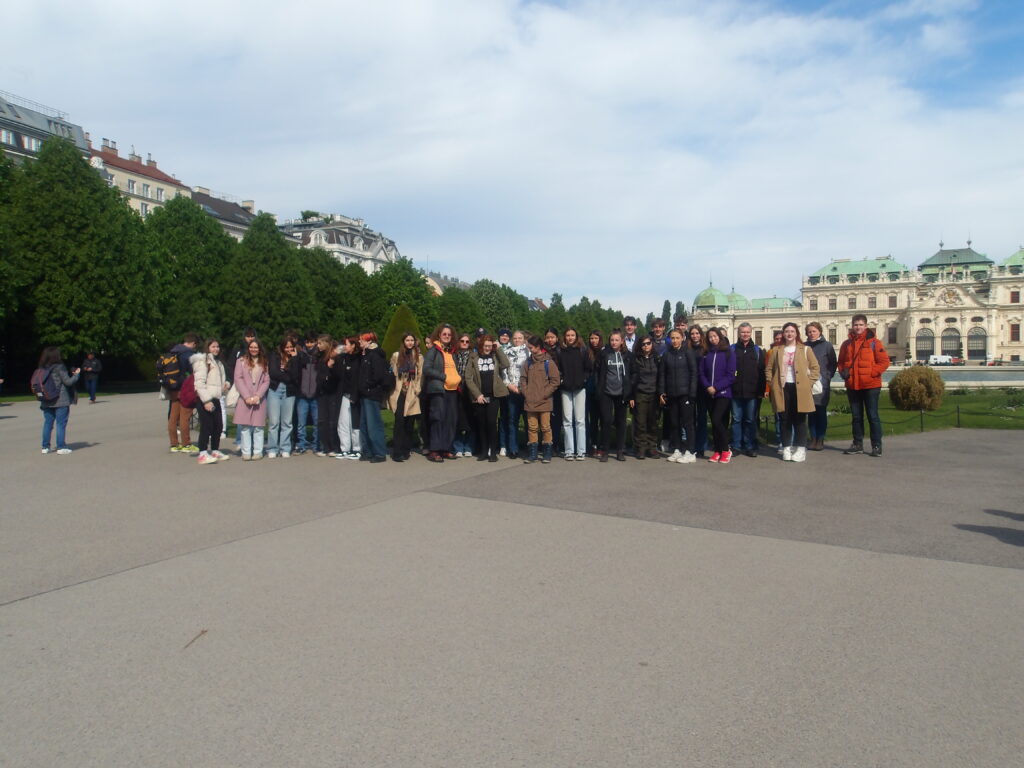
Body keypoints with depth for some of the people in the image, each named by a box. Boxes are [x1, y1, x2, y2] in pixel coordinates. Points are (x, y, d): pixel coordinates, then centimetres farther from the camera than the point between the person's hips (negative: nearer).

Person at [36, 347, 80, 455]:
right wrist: (76, 374, 4)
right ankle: (61, 447, -1)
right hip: (61, 401, -6)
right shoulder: (59, 367, -12)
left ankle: (45, 447, 16)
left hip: (46, 401, 6)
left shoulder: (42, 369, 4)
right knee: (61, 423, 0)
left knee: (48, 423, 12)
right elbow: (68, 381, -11)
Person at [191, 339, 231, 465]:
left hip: (215, 398, 9)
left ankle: (215, 451, 21)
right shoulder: (202, 360, -7)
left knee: (218, 426, 11)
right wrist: (206, 400, -20)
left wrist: (226, 384, 6)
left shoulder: (217, 362, 20)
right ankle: (203, 454, -4)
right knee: (206, 426, -8)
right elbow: (199, 382, -15)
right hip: (205, 399, -9)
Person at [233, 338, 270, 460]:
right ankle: (246, 452, 2)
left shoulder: (264, 363, 13)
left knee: (258, 426, -2)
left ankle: (258, 452, 4)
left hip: (259, 399, 1)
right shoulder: (241, 361, 8)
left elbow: (266, 381, 6)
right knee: (245, 426, -3)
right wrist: (246, 396, -8)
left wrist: (258, 396, -7)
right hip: (244, 398, -1)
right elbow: (238, 379, 1)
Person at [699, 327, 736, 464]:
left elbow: (730, 374, -8)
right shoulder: (706, 354, 9)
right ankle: (717, 451, 15)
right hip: (710, 394, 4)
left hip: (723, 392, -4)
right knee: (714, 423, 7)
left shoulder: (728, 353, -2)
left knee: (717, 420, -15)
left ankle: (726, 450, -2)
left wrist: (716, 387, -14)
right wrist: (707, 387, -10)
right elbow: (702, 373, 7)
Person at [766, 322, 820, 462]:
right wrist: (771, 383, 2)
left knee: (800, 419, 0)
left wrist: (809, 383, -5)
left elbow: (815, 368, 3)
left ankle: (801, 449, 6)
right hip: (782, 388, 2)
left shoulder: (805, 349, 5)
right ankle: (786, 448, 10)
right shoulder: (777, 350, 11)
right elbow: (769, 369, 13)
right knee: (785, 419, 4)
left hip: (799, 388, -2)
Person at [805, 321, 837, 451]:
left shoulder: (827, 346, 2)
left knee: (821, 412, 1)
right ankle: (813, 438, 12)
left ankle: (820, 439, 8)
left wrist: (827, 377, -6)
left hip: (822, 385, -2)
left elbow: (833, 363, 3)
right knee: (811, 412, 5)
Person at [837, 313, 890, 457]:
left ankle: (876, 446, 7)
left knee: (873, 416, -1)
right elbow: (840, 362, 17)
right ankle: (858, 444, 21)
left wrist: (872, 373, -15)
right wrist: (843, 372, -2)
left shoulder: (874, 342, -3)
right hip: (852, 386, 4)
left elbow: (884, 361, -6)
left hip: (870, 385, -4)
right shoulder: (847, 344, 9)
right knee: (856, 416, 12)